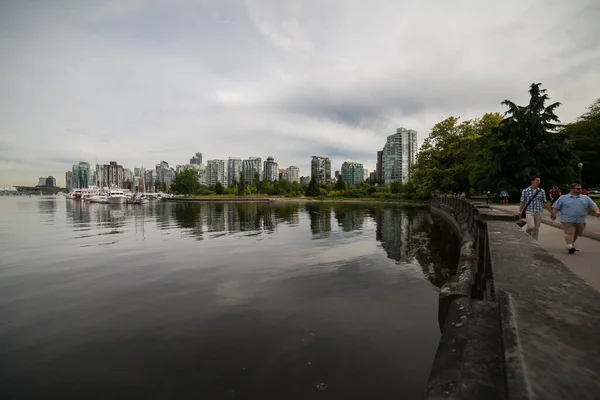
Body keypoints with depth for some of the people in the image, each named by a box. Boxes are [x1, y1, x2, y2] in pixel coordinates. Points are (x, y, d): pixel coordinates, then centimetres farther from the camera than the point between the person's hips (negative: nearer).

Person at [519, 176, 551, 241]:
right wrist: (519, 213, -3)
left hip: (538, 213, 3)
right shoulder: (525, 191, -2)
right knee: (531, 226, -19)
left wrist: (551, 212, 11)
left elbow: (545, 203, 12)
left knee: (536, 229, 6)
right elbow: (522, 203, 1)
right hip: (529, 212, -3)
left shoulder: (541, 191, 6)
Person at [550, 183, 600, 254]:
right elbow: (555, 207, 5)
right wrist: (553, 215, 0)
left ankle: (572, 245, 29)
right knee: (569, 234, -14)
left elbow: (593, 205, 4)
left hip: (581, 221, 4)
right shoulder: (563, 198, 5)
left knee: (576, 235, 12)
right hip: (567, 221, -4)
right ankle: (570, 246, -19)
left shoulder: (585, 198, 13)